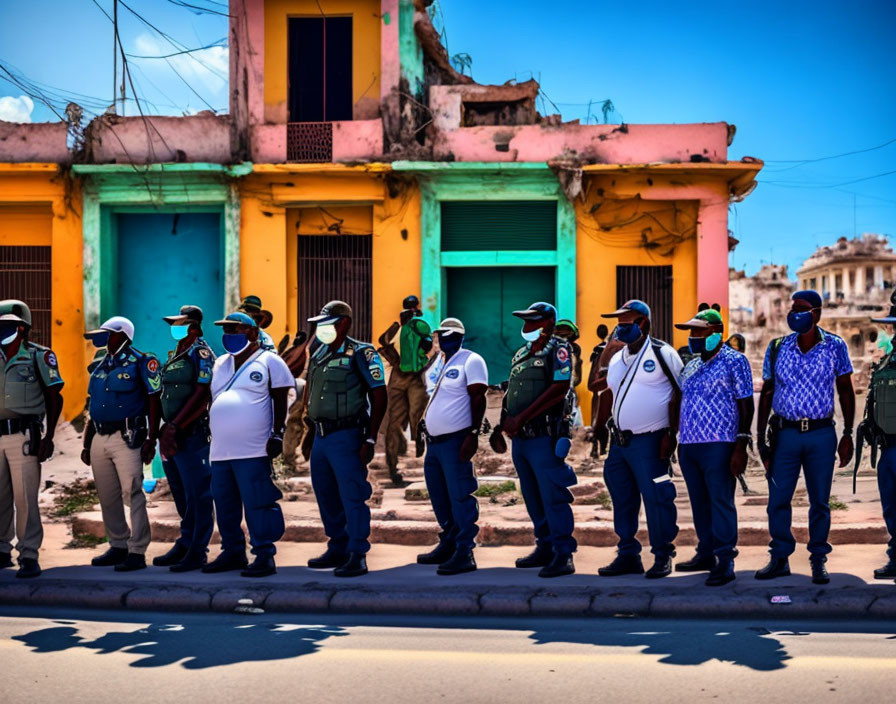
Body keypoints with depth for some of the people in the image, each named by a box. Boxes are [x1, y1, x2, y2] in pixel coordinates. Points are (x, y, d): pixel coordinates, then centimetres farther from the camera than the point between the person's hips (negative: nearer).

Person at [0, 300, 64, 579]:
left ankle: (29, 556, -2)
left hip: (23, 436, -5)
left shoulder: (39, 356, -3)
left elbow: (55, 398, -2)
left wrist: (49, 437, -9)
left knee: (25, 498, -7)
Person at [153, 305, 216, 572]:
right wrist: (166, 430, 12)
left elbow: (202, 395, -18)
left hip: (192, 435, -9)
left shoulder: (201, 354, -9)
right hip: (173, 436, 9)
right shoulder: (175, 355, 18)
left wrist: (175, 427, -20)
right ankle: (185, 544, 24)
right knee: (181, 495, 15)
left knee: (197, 495, -4)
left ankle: (197, 552, 1)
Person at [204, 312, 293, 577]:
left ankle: (264, 556, -1)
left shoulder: (269, 361, 0)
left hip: (254, 451, -7)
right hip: (220, 451, 7)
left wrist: (277, 435, -10)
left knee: (257, 505, -8)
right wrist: (213, 435, 18)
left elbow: (280, 403, -3)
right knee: (225, 505, 11)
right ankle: (232, 553, 22)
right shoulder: (220, 364, 20)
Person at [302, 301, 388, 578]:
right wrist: (311, 433, 20)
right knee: (326, 496, 14)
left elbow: (379, 397, -11)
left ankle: (357, 557, 0)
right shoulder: (318, 355, 13)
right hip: (321, 437, 8)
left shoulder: (360, 354, -9)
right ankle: (338, 549, 26)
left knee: (352, 497, -6)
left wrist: (370, 440, -14)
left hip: (346, 437, -8)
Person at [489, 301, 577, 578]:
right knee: (532, 498, 13)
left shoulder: (557, 349, -6)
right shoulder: (521, 353, 17)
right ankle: (545, 548, 23)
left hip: (544, 438, -8)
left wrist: (521, 418, -18)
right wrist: (502, 425, 8)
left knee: (552, 497, -8)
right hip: (520, 438, 8)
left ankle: (564, 555, -4)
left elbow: (559, 389, -18)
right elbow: (510, 391, 21)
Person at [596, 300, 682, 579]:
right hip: (619, 441, 7)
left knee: (656, 499, -4)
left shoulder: (662, 354, -5)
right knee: (622, 501, 10)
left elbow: (680, 395, -7)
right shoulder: (616, 359, 15)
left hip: (649, 442, -7)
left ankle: (662, 557, 7)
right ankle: (628, 556, 19)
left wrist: (671, 435, -12)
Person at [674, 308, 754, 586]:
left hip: (718, 446, -7)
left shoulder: (734, 361, -4)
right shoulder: (691, 366, 17)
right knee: (700, 503, 12)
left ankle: (725, 562, -2)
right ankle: (706, 554, 22)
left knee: (721, 503, -6)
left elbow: (746, 406, -8)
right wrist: (679, 442, 17)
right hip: (689, 446, 7)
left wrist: (741, 448, -14)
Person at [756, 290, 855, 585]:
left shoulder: (835, 347, -1)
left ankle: (818, 561, 19)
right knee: (778, 500, 2)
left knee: (820, 502, 7)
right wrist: (761, 437, 2)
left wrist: (848, 435, 2)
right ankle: (779, 559, 16)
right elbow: (766, 392, 6)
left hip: (821, 434, -1)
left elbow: (845, 390, 6)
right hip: (785, 433, 1)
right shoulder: (777, 348, 1)